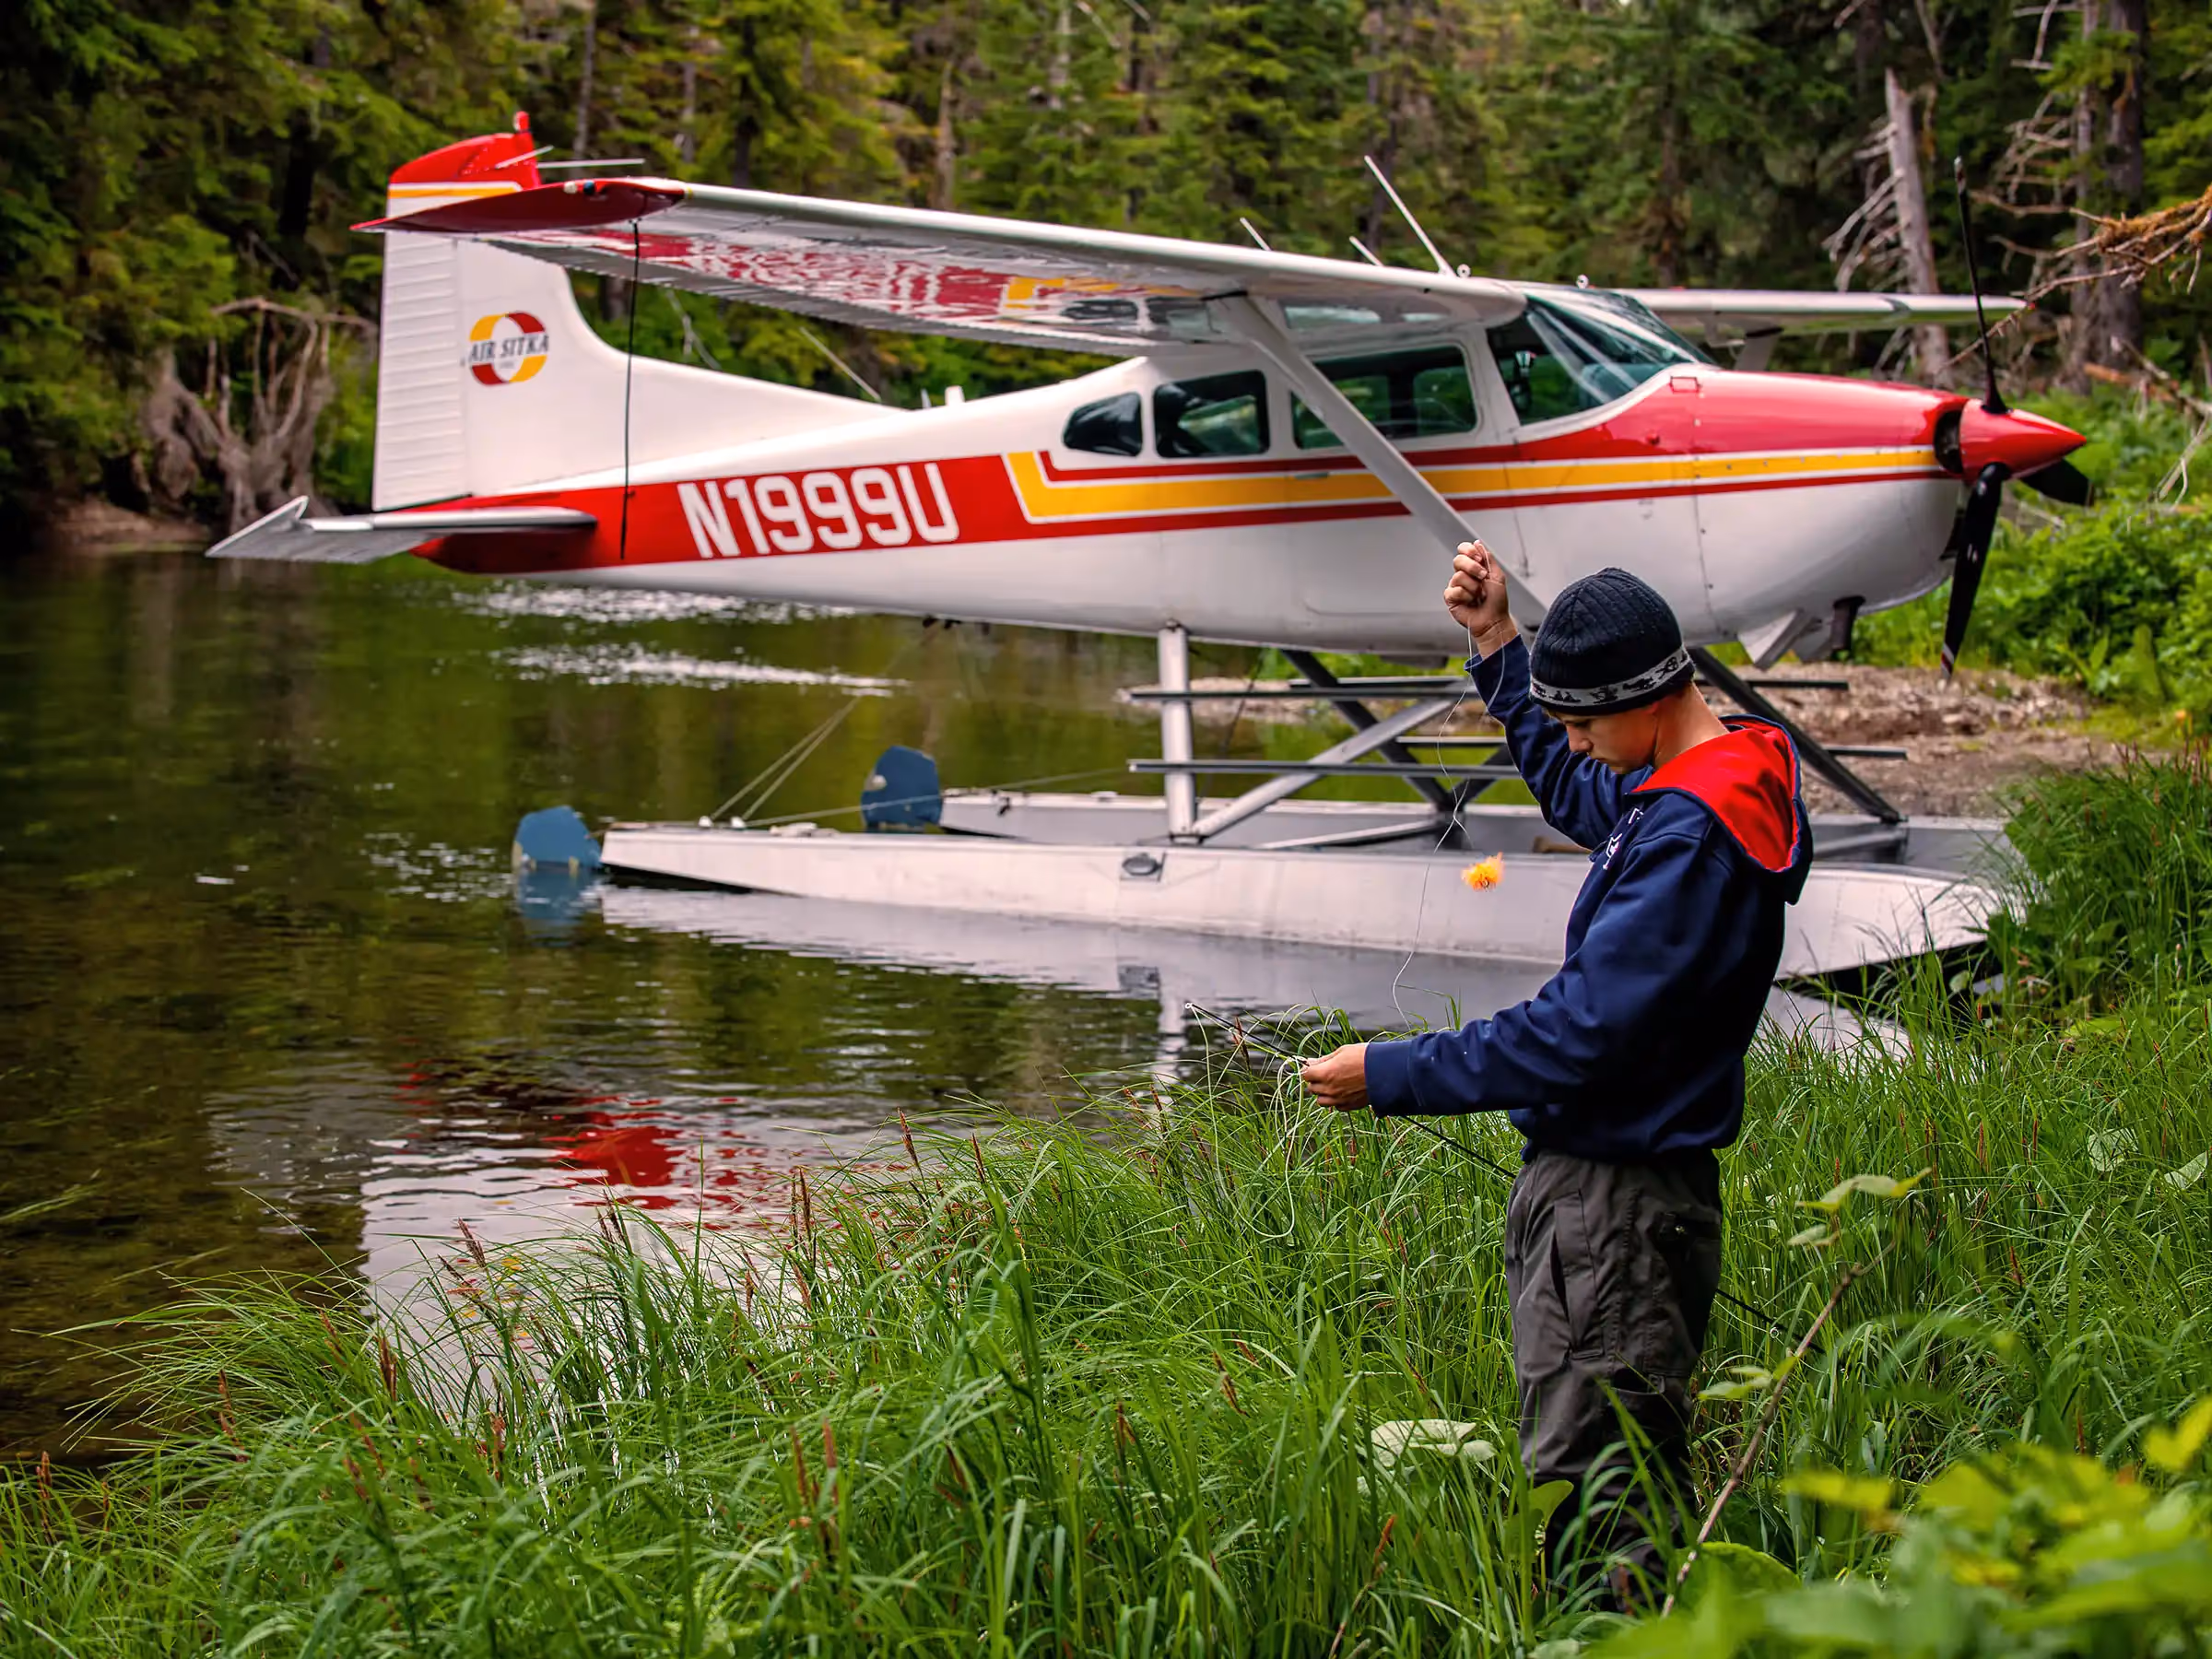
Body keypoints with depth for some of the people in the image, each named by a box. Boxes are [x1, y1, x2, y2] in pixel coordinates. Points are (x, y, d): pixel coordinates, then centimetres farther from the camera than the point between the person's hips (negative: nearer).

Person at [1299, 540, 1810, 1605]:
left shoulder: (1692, 833, -21)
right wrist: (1497, 644, 26)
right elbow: (1572, 792, 35)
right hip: (1591, 1178, 11)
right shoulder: (1669, 787, 10)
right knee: (1636, 1488, 16)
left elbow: (1580, 1033, -24)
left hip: (1615, 1203, -11)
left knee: (1590, 1499, -7)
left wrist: (1390, 1077, -18)